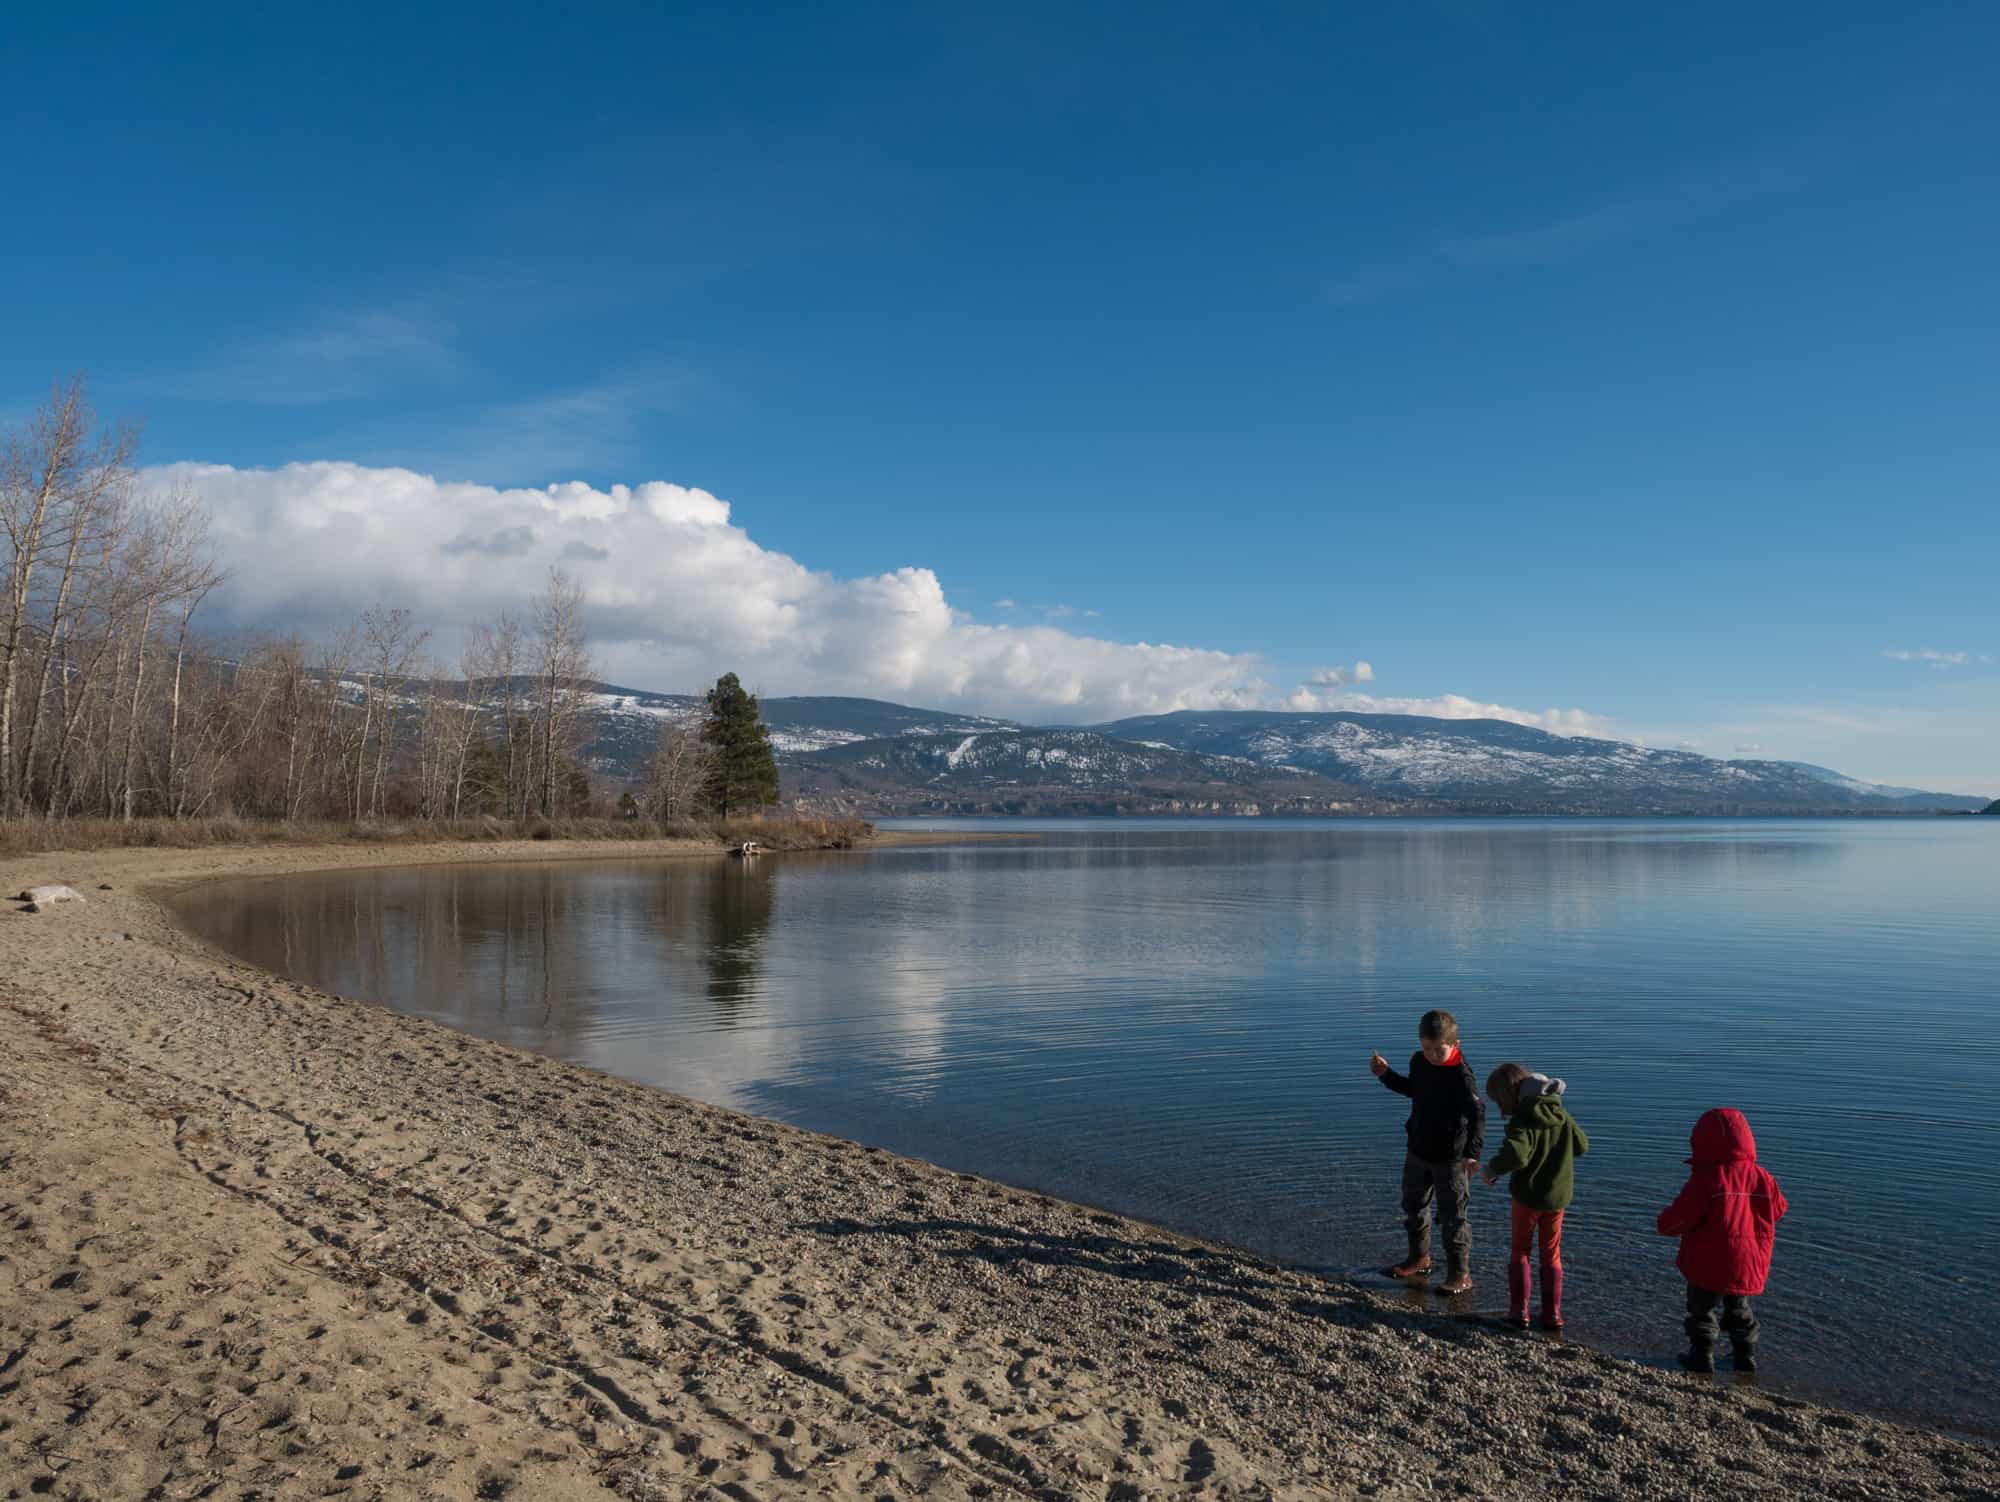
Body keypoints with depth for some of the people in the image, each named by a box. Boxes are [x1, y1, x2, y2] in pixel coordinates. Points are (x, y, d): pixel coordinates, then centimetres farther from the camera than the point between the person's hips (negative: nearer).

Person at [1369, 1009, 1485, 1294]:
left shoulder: (1460, 1075, -25)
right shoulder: (1419, 1061, -2)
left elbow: (1477, 1113, -30)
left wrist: (1472, 1152, -40)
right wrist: (1386, 1074, 6)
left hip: (1450, 1158, -8)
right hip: (1418, 1150, 8)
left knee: (1452, 1216, 2)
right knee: (1413, 1205, 22)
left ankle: (1460, 1274, 16)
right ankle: (1419, 1258, 41)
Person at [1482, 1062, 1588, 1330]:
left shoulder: (1522, 1122, -23)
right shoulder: (1562, 1116, -2)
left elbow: (1515, 1154, -39)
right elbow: (1582, 1145, 11)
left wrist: (1492, 1169, -23)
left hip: (1528, 1195, -5)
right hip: (1559, 1196, 5)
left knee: (1519, 1251, 14)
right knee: (1551, 1255, 18)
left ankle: (1518, 1311, 15)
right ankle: (1552, 1314, 18)